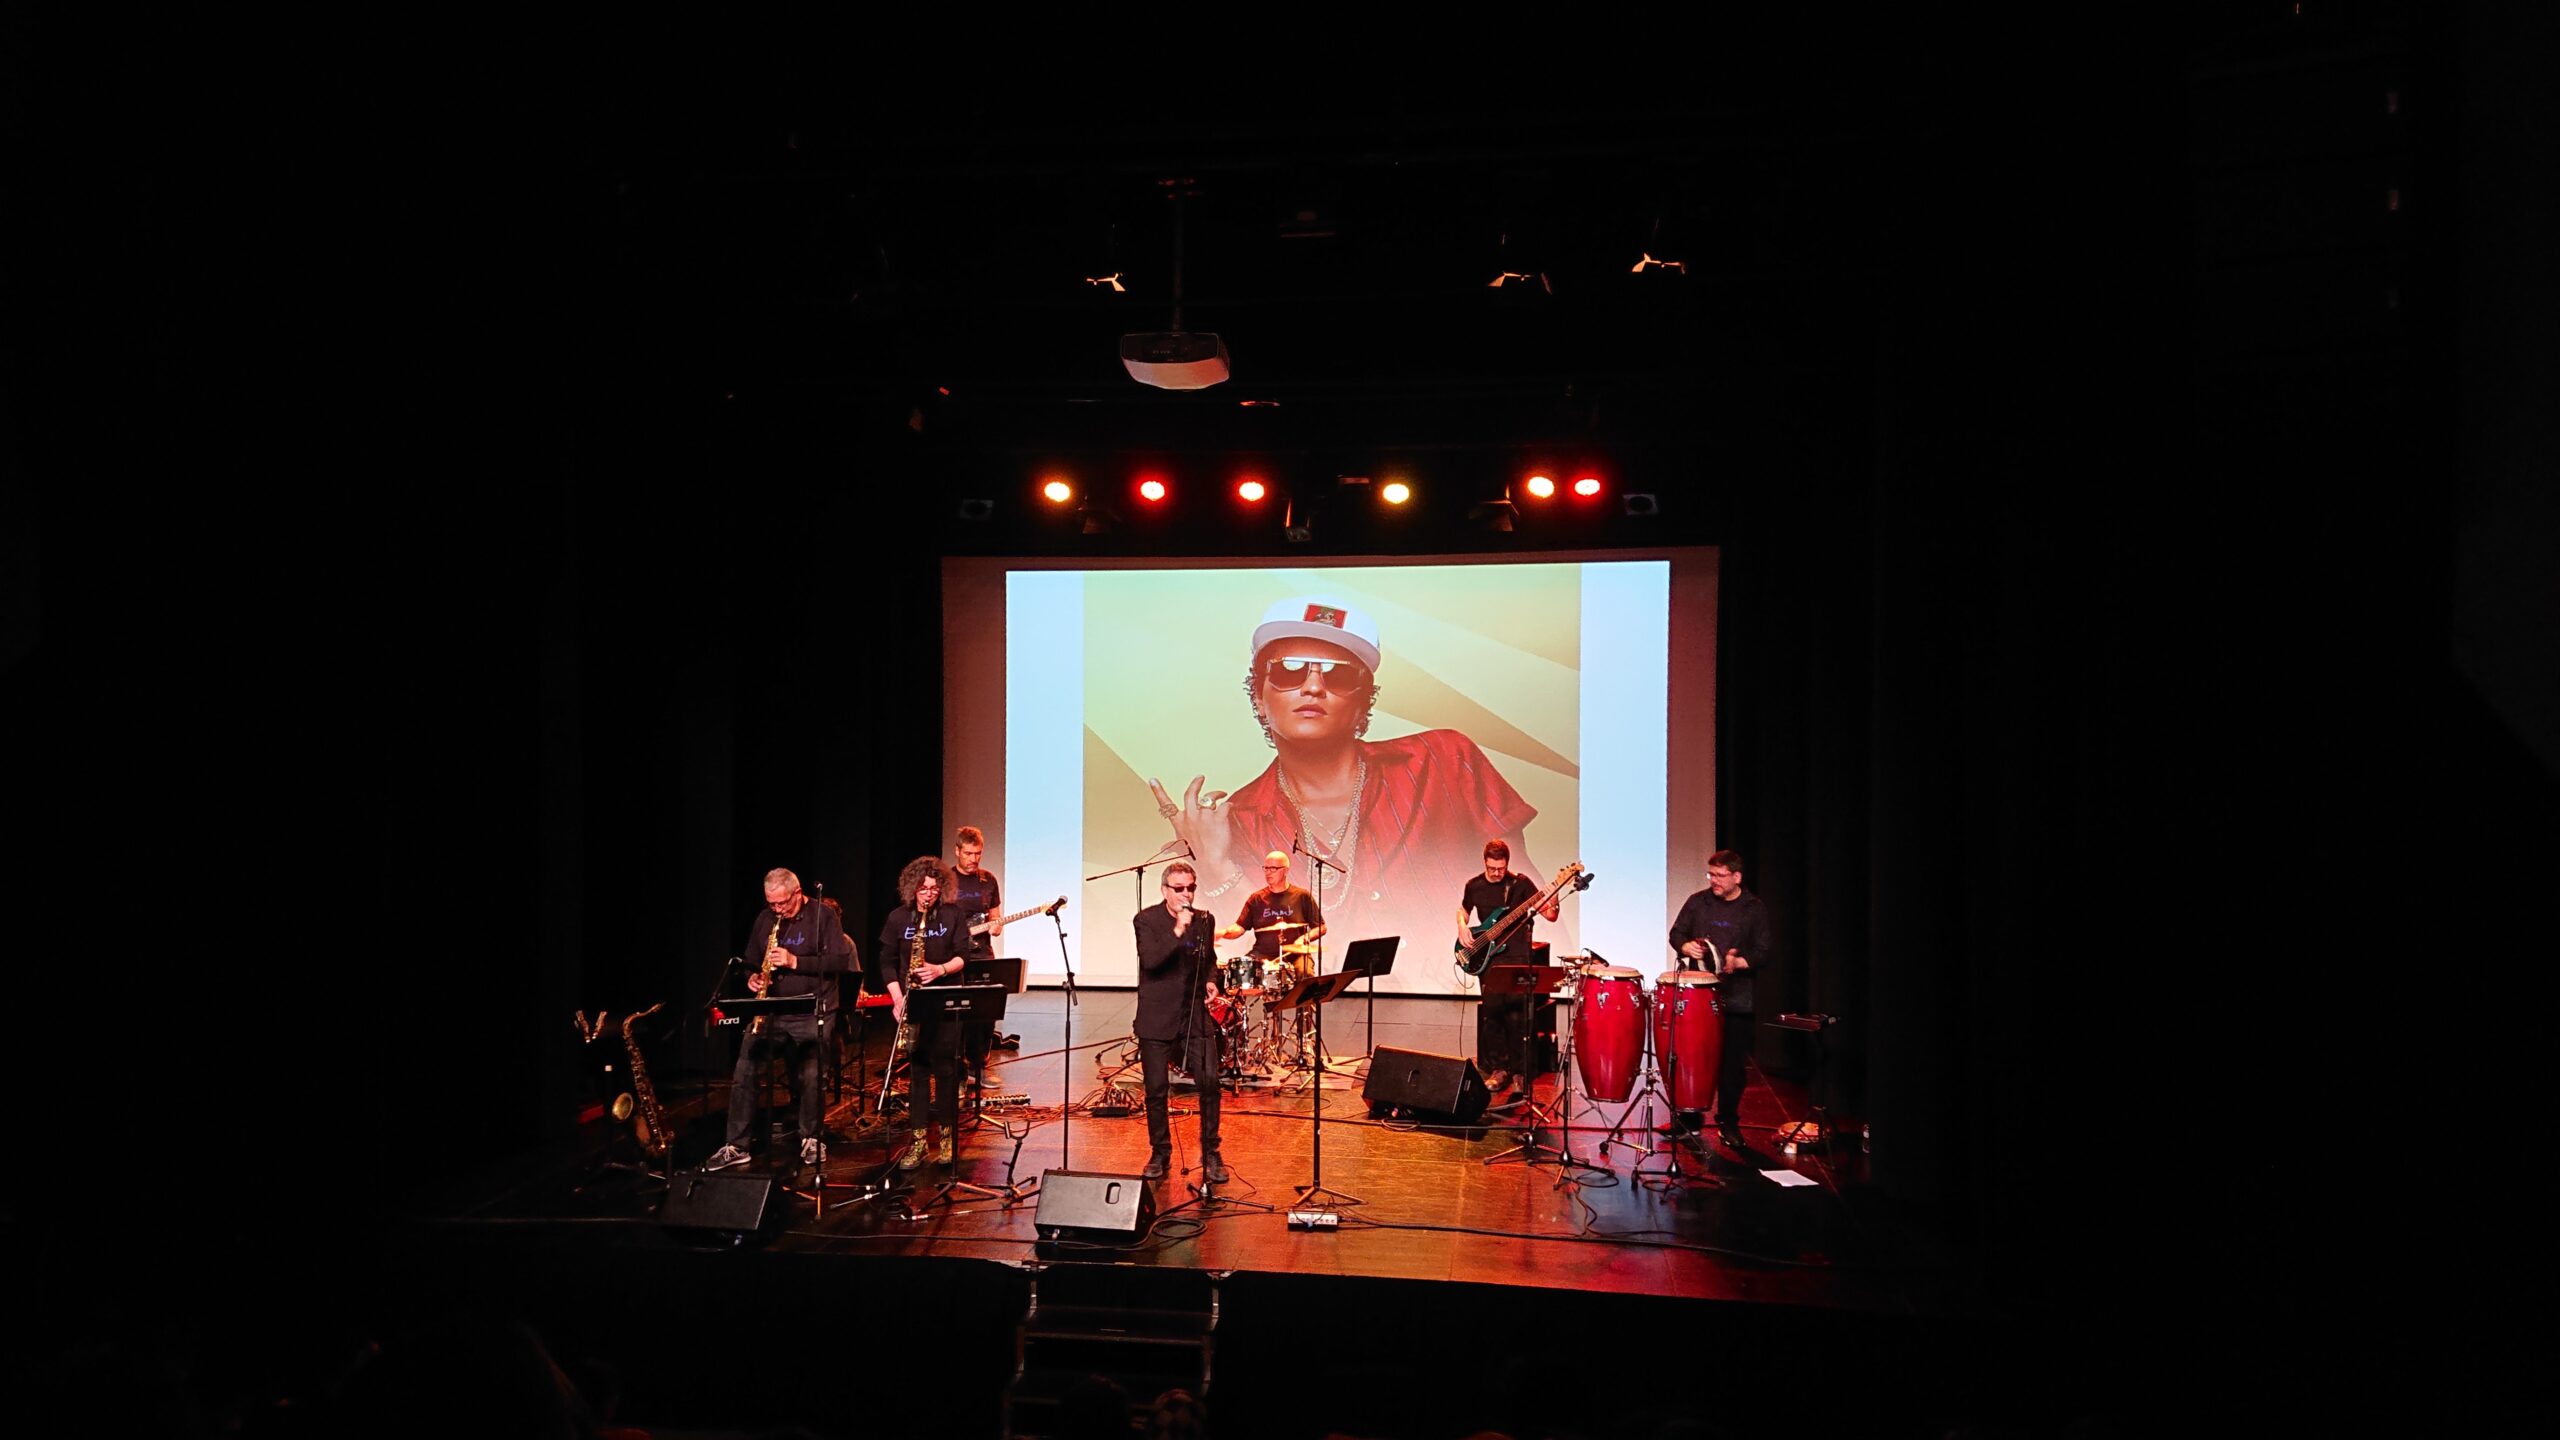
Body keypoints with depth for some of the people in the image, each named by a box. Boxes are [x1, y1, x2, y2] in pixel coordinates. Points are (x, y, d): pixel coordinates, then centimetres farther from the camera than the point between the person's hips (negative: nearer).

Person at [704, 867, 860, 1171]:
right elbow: (750, 959, 22)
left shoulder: (824, 916, -4)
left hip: (812, 1014, -4)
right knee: (742, 1075, -2)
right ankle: (735, 1146, 9)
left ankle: (810, 1139, 15)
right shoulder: (764, 920, 11)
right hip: (769, 1011, 5)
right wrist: (752, 977, -1)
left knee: (811, 1078, -8)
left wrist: (795, 962, -18)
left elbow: (841, 961, -12)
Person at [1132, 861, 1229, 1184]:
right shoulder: (1146, 920, -6)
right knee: (1156, 1090, 4)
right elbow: (1149, 960, -22)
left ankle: (1210, 1154, 9)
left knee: (1210, 1082, -6)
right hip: (1157, 1019, -2)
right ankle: (1160, 1154, 23)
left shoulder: (1204, 920, 7)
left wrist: (1211, 981, 4)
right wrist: (1177, 932, -30)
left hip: (1195, 1016, 3)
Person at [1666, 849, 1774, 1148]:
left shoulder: (1755, 909, 1)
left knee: (1732, 1062, 2)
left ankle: (1728, 1122, 15)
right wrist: (1686, 946, -9)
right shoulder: (1698, 902, 6)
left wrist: (1738, 962, -18)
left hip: (1735, 997, -1)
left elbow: (1765, 951, -1)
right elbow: (1676, 933, 13)